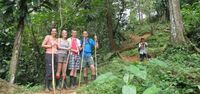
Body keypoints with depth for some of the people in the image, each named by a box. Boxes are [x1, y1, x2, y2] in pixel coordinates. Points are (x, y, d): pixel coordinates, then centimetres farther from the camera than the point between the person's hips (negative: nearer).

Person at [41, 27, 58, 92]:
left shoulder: (55, 39, 19)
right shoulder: (48, 37, -1)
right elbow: (42, 45, -6)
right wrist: (50, 46, -12)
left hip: (54, 55, 7)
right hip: (49, 54, -7)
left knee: (52, 71, 5)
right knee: (48, 71, -12)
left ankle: (49, 86, 10)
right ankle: (46, 87, -7)